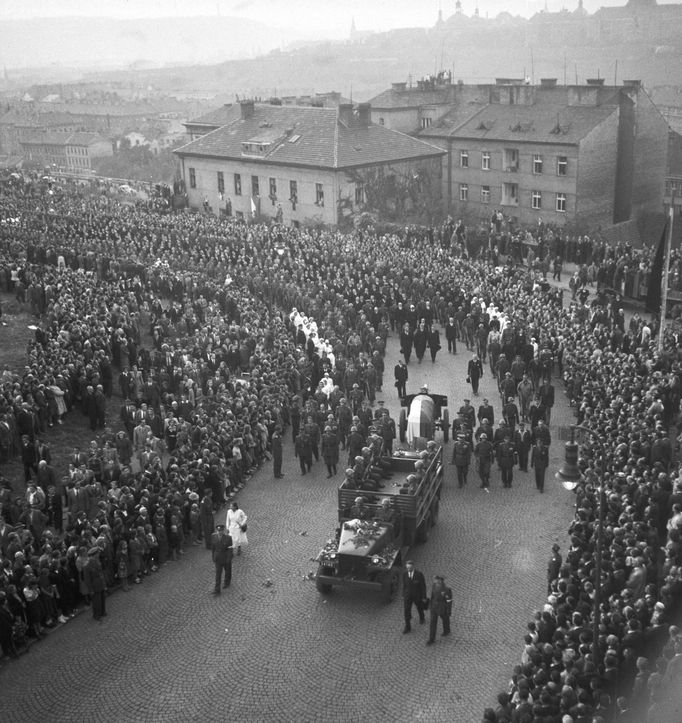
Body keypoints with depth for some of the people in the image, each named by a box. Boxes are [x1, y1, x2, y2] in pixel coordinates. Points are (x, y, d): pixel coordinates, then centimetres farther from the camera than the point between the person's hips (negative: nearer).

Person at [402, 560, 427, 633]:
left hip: (417, 595, -2)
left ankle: (422, 618, 56)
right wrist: (403, 595, 8)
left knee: (419, 607, 23)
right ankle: (407, 627, 16)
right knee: (406, 610, 0)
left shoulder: (419, 574, -28)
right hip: (408, 595, 2)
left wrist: (424, 597, -10)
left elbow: (423, 586, -17)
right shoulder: (405, 573, -16)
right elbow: (404, 584, -1)